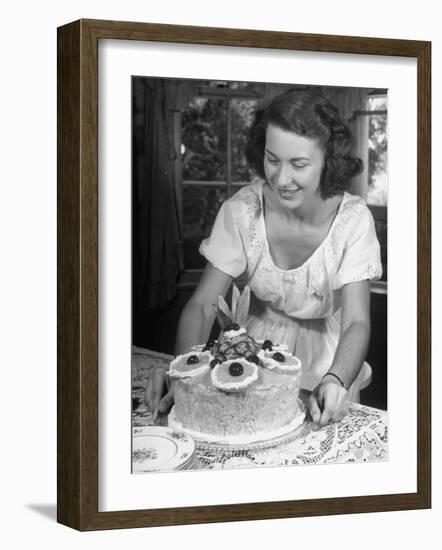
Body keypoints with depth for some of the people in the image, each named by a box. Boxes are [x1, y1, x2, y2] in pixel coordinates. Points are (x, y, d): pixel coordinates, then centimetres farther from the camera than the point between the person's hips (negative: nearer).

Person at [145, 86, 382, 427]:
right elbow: (202, 305, -9)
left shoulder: (353, 219, -15)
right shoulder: (241, 210, -11)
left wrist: (335, 381, -40)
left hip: (328, 358, -1)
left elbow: (357, 322, -19)